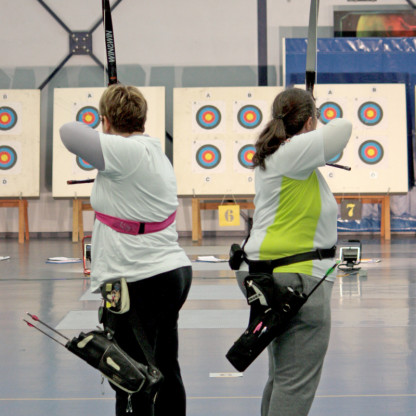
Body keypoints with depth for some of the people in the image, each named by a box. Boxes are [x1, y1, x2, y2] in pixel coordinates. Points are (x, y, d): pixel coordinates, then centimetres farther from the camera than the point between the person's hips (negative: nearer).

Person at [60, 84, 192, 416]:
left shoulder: (127, 152, -16)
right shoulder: (155, 153, 12)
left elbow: (71, 133, -18)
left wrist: (103, 136, 2)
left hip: (139, 283, -10)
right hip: (174, 273, 10)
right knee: (166, 376, 18)